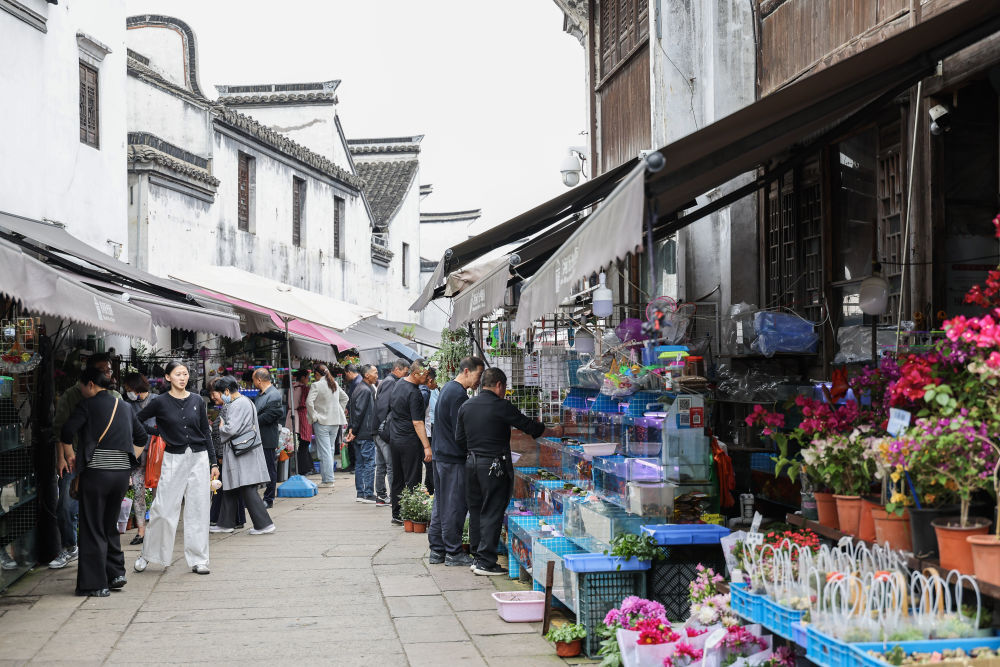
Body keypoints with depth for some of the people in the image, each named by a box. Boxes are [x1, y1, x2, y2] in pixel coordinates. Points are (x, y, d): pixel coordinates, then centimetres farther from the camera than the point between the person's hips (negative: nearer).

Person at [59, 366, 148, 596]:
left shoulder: (88, 404, -3)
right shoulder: (124, 406, 15)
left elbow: (67, 432, -14)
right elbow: (142, 438, 21)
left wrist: (69, 455, 0)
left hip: (96, 472, -5)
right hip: (123, 471, 6)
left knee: (92, 529, 3)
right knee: (110, 525, 20)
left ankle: (96, 584, 4)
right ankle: (116, 573, 17)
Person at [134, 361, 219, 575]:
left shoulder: (197, 401, 5)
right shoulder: (160, 402, -2)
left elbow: (206, 433, 9)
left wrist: (213, 462, 6)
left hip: (199, 458, 2)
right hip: (173, 459, -2)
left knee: (198, 510, 3)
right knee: (164, 510, -1)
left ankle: (198, 560, 10)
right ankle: (147, 554, 16)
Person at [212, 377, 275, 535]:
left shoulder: (237, 405, -16)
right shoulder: (246, 401, 16)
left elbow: (231, 429, -23)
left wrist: (221, 427, -3)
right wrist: (224, 427, 14)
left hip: (241, 455, -11)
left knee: (247, 489, -7)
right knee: (229, 488, 16)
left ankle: (264, 524, -6)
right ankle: (225, 523, 24)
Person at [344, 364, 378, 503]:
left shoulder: (360, 389, 16)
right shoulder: (365, 390, -14)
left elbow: (350, 408, 19)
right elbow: (358, 412, -18)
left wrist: (352, 429, 13)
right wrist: (353, 430, -13)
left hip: (359, 434, 10)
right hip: (366, 434, -10)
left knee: (361, 464, 11)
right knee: (369, 463, -6)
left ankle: (360, 494, 15)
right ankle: (368, 494, -5)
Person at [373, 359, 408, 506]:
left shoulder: (386, 381, 19)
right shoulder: (390, 382, -11)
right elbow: (382, 406, -20)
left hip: (378, 430, 10)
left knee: (381, 465, 13)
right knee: (392, 465, -9)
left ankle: (380, 496, 18)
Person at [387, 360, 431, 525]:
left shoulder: (398, 383, 9)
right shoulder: (413, 393, -19)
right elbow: (417, 423, -22)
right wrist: (427, 446, -22)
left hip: (394, 439, 9)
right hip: (410, 441, -9)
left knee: (397, 479, 13)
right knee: (412, 481, -3)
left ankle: (396, 514, 18)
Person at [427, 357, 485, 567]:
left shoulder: (448, 388, 14)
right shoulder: (459, 395, -18)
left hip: (440, 454, 10)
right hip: (453, 458, -10)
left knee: (441, 504, 14)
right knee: (454, 505, -3)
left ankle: (437, 550, 19)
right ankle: (453, 553, 3)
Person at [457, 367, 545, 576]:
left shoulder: (466, 406, 7)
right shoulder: (501, 406, -12)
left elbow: (459, 439, 10)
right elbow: (528, 426, -6)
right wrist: (543, 428, 14)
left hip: (472, 463, 7)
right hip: (494, 465, -7)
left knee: (476, 510, 14)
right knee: (492, 513, -1)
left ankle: (478, 556, 20)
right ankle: (486, 562, -1)